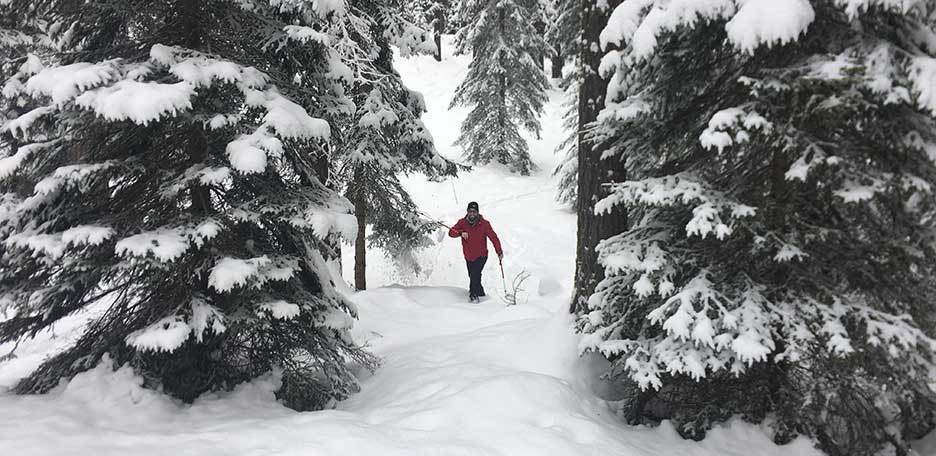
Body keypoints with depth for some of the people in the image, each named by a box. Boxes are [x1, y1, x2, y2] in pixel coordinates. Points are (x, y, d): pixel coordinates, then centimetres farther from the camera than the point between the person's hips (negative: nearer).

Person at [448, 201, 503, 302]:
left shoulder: (484, 224, -12)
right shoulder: (462, 223, -4)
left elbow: (493, 237, -7)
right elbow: (451, 232, -9)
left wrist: (499, 252, -6)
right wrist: (461, 233, -30)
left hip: (481, 256, -4)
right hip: (468, 257, 4)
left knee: (475, 275, -19)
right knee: (472, 276, 16)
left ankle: (473, 295, -5)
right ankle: (480, 293, 38)